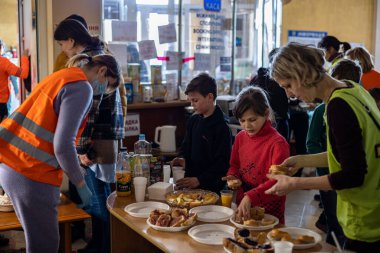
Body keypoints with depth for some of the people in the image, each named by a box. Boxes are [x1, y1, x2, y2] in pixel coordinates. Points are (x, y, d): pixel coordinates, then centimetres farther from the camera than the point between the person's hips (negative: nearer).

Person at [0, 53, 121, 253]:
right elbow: (62, 145, -18)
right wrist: (81, 185, -8)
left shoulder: (60, 76, 17)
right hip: (32, 176, -9)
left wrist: (75, 159, 25)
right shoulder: (82, 87, -11)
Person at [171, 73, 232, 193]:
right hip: (189, 183, 7)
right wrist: (182, 159, -1)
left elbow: (222, 163, -17)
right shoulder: (193, 120, 7)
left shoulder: (221, 127, -16)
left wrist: (199, 180, -20)